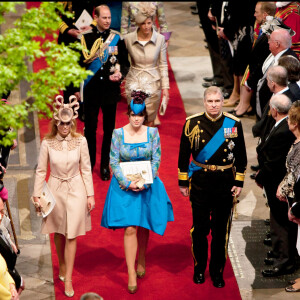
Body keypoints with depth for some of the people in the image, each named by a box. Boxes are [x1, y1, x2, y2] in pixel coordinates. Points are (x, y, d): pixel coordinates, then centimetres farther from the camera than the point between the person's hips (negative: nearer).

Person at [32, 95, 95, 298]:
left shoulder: (80, 141, -9)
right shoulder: (47, 143, -8)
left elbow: (86, 169, -1)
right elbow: (41, 171, 0)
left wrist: (90, 195, 1)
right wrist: (37, 195, -1)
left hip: (76, 190, -1)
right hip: (55, 189, 1)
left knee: (71, 235, -1)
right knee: (59, 233, 15)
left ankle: (68, 279, 5)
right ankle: (62, 265, 38)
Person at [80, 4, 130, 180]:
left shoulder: (117, 38, 1)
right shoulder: (86, 37, -2)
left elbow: (125, 63, 7)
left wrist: (120, 74, -14)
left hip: (111, 89, 1)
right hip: (91, 90, -1)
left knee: (109, 129, 7)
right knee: (90, 128, 8)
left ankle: (105, 165, 19)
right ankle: (89, 163, 24)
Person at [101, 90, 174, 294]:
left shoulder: (152, 133, -3)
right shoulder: (118, 134, -6)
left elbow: (156, 160, -3)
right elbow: (114, 162, -6)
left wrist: (144, 182, -15)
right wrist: (127, 183, -16)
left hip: (148, 186, 2)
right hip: (124, 186, -2)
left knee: (144, 227, 12)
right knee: (130, 229, -8)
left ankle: (141, 260, 37)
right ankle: (131, 275, -5)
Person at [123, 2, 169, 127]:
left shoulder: (160, 39, -6)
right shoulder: (128, 39, -6)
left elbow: (163, 65, 0)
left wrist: (165, 87, -2)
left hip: (153, 84, 0)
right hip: (134, 83, 0)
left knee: (150, 122, 5)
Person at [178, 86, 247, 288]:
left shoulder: (234, 124, -2)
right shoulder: (192, 123, -4)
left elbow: (241, 157, 5)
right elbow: (184, 155, 3)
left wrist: (239, 182, 2)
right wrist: (183, 182, 3)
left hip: (225, 182, 1)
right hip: (200, 182, -1)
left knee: (221, 229, 6)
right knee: (200, 227, 6)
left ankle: (217, 271, 20)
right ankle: (199, 269, 24)